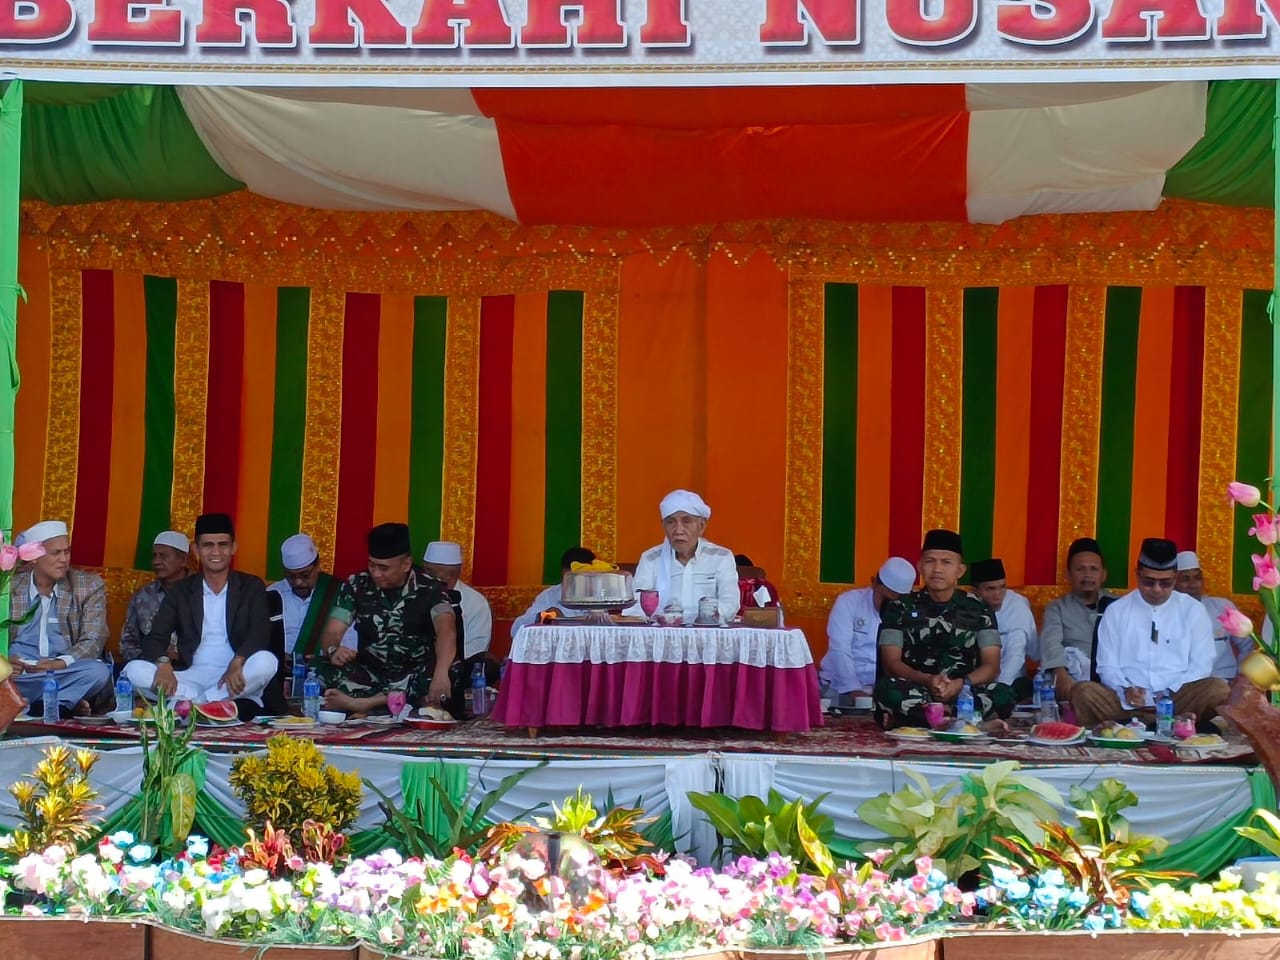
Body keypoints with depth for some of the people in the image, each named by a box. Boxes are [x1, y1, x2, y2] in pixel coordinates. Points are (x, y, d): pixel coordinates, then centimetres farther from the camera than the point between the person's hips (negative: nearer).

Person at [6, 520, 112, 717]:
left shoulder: (90, 586, 7)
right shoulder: (9, 586, 10)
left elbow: (92, 640, -2)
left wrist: (61, 663, -23)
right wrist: (5, 661, -20)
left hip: (64, 673, 0)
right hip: (18, 673, 0)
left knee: (98, 672, -32)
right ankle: (66, 704, -25)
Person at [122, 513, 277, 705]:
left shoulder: (252, 587, 7)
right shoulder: (180, 591, 11)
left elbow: (260, 633, -10)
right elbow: (155, 638, 0)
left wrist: (237, 663, -31)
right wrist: (164, 665, -24)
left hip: (234, 681, -2)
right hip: (191, 679, 2)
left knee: (267, 661, -34)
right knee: (134, 670, -24)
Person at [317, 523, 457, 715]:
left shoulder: (430, 589, -8)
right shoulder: (356, 586, 1)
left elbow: (446, 629, -25)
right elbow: (332, 632, -4)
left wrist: (441, 673, -46)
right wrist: (333, 651, -30)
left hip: (416, 676, -1)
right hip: (370, 675, 1)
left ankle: (360, 703, -35)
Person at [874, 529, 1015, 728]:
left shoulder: (978, 610, 8)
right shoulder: (900, 608, 6)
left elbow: (991, 666, 0)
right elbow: (891, 663, -3)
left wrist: (962, 684, -22)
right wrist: (926, 680, -23)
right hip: (916, 691, -2)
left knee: (1003, 695, -31)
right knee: (887, 689, -35)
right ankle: (969, 722, -31)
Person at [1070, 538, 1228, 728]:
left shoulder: (1192, 610, 11)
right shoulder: (1116, 611, 12)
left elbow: (1201, 665, 7)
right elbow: (1107, 666, 8)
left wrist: (1171, 693, -11)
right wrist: (1125, 690, -14)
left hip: (1178, 699, 0)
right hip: (1128, 704, 0)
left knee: (1218, 689, -30)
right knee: (1082, 692, -31)